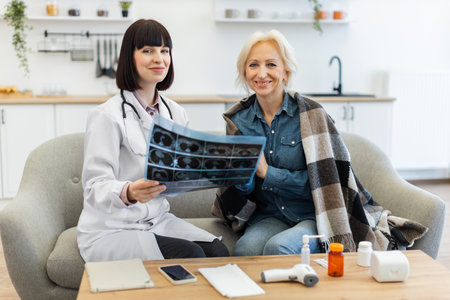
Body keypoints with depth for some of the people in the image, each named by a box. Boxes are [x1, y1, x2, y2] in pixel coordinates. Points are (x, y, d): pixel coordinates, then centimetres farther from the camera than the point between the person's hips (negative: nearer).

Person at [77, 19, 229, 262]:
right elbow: (95, 187, -17)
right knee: (191, 256, -25)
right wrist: (128, 192, -39)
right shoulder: (107, 116, -13)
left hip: (157, 220, 6)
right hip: (109, 231, -6)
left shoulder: (176, 113, 9)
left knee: (217, 251, -19)